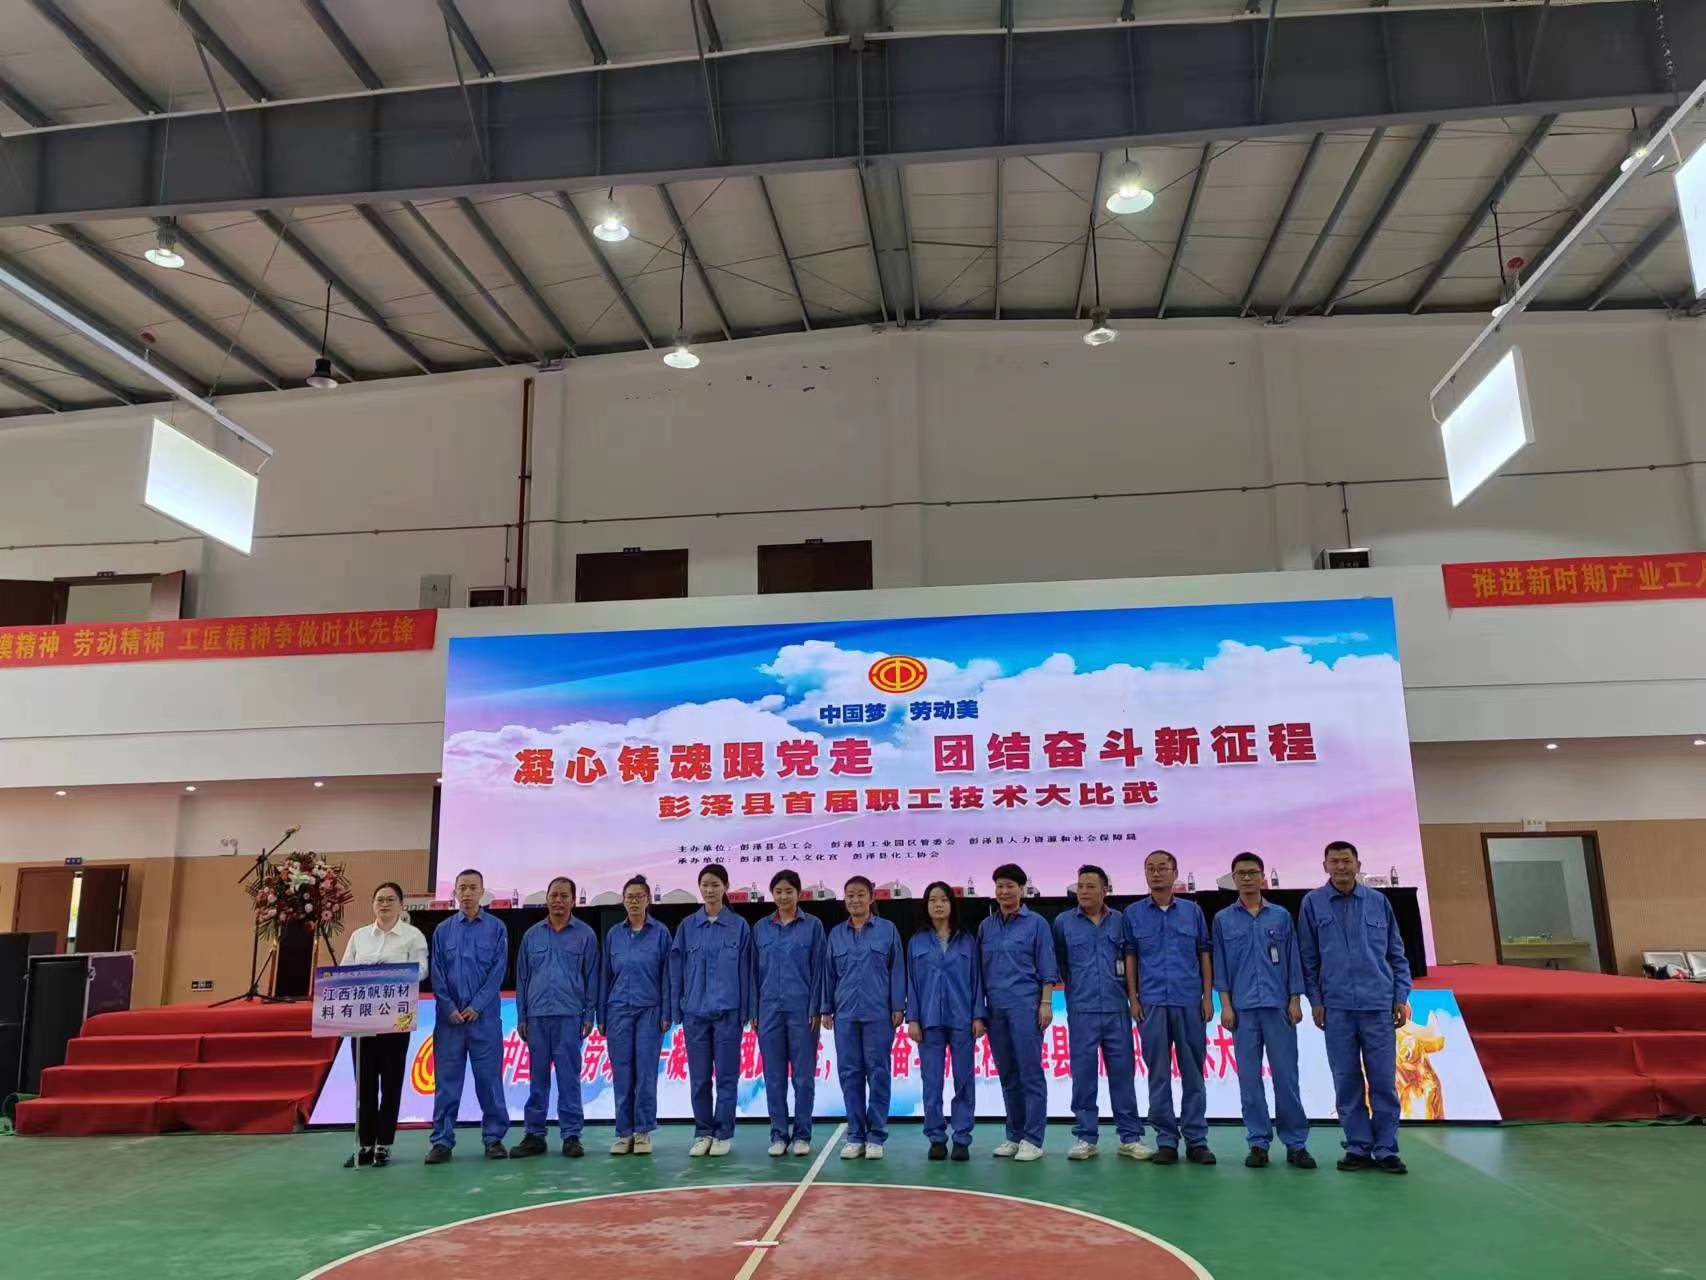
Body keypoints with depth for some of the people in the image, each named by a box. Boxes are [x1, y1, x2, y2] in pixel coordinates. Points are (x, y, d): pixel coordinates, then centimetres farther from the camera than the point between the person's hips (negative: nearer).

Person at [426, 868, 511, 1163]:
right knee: (446, 1080, 4)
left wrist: (476, 1006, -10)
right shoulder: (443, 930, 7)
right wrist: (449, 1008, -7)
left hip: (485, 1016, -1)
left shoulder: (496, 928, 2)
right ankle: (442, 1141, 11)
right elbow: (437, 974, 4)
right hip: (449, 1016, 2)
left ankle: (494, 1138, 11)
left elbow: (498, 971, -3)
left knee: (489, 1078, 2)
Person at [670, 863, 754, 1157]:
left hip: (727, 1011, -2)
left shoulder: (739, 926, 0)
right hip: (695, 1011, 2)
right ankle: (703, 1133, 18)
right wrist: (677, 1008, 3)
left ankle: (724, 1134, 13)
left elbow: (745, 970, 1)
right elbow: (677, 969, 7)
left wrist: (746, 1011, -2)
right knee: (699, 1077, 7)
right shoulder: (687, 926, 5)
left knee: (726, 1076, 3)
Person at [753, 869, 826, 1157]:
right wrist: (753, 1010, 5)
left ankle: (802, 1135, 12)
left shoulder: (813, 925, 0)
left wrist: (816, 1009, -8)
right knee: (774, 1076, 6)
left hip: (801, 1008, -2)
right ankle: (779, 1134, 15)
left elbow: (818, 969, -2)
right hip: (770, 1009, 2)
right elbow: (755, 970, 10)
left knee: (803, 1075, 2)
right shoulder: (760, 928, 8)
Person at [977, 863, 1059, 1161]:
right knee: (1007, 1075, 10)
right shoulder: (986, 926, 12)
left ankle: (1032, 1139, 2)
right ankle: (1014, 1135, 19)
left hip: (1025, 1004, -4)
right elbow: (980, 969, 14)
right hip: (996, 1007, 5)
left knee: (1030, 1072, -4)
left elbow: (1046, 968, -2)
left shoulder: (1036, 923, 1)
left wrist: (1046, 1003, -10)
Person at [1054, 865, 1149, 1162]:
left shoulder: (1120, 921, 4)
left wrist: (1132, 993, 7)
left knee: (1123, 1072, 4)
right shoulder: (1063, 922, 3)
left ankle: (1130, 1137, 12)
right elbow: (1058, 962, 11)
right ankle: (1086, 1137, 11)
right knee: (1083, 1074, 2)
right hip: (1081, 1011, 0)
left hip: (1117, 1009, 1)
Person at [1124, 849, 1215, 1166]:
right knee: (1158, 1074, 4)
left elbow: (1204, 955, 8)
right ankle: (1166, 1140, 12)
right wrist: (1133, 998, 0)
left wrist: (1208, 997, 1)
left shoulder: (1192, 911, 7)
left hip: (1189, 1001, 0)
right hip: (1152, 1003, 0)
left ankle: (1196, 1139, 13)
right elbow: (1130, 958, 6)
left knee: (1193, 1072, 4)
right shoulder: (1133, 913, 6)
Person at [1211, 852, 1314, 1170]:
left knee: (1286, 1075, 0)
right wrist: (1225, 1005, -1)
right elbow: (1220, 964, 6)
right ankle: (1259, 1142, 9)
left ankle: (1296, 1143, 8)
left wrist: (1295, 1000, 0)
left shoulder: (1281, 916, 8)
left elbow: (1293, 960, 7)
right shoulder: (1223, 919, 8)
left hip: (1278, 1005, 0)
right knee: (1249, 1078, 2)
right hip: (1243, 1008, 0)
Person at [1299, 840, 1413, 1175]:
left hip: (1379, 1005, 0)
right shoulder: (1313, 903, 3)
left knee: (1383, 1081, 1)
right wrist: (1315, 1001, 3)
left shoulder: (1379, 902, 6)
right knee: (1347, 1083, 4)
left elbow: (1397, 953, 10)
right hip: (1337, 1006, 0)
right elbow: (1307, 957, 6)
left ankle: (1386, 1150, 11)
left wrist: (1402, 996, 4)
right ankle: (1358, 1148, 14)